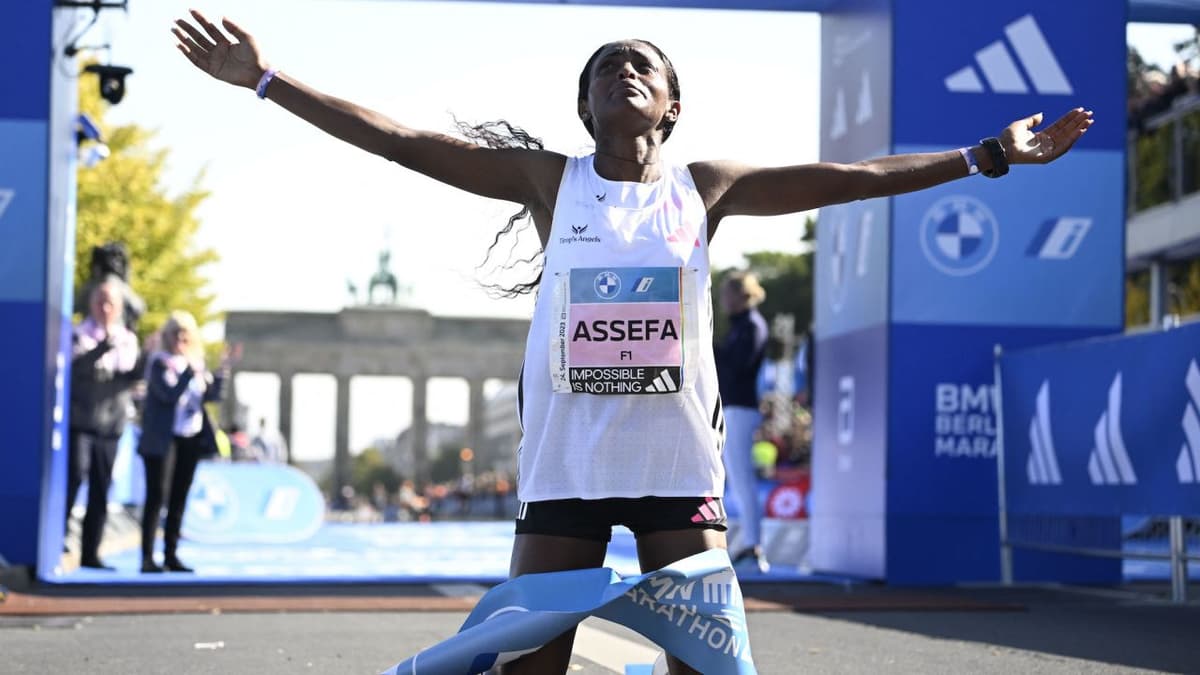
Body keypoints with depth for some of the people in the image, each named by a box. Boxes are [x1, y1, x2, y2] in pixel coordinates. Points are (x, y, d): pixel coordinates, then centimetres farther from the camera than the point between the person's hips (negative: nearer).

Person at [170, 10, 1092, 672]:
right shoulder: (551, 181, 2)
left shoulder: (704, 188, 5)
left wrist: (989, 156, 1)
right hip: (565, 464, 0)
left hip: (679, 465, 1)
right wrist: (266, 79, -6)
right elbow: (401, 141, -2)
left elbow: (849, 178, 3)